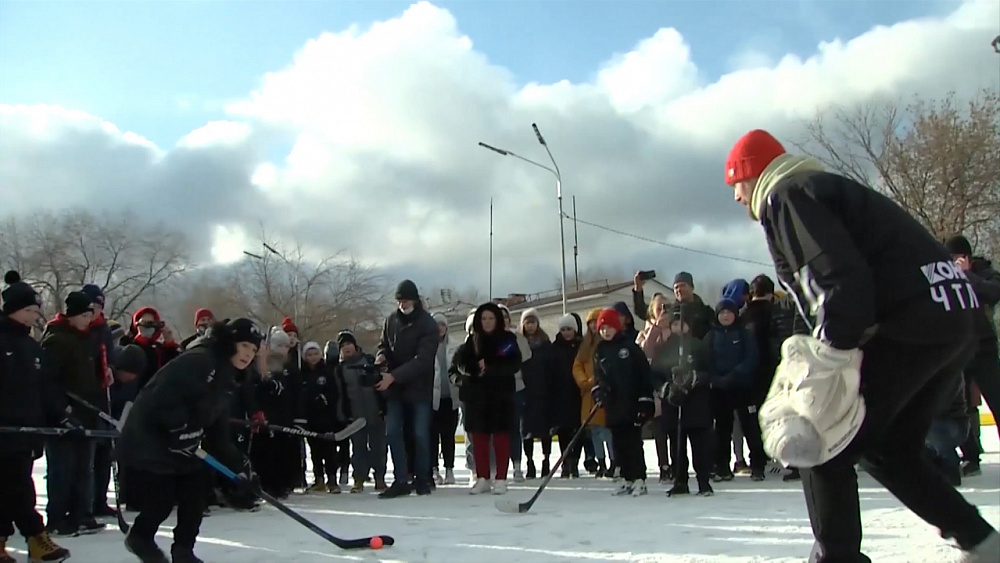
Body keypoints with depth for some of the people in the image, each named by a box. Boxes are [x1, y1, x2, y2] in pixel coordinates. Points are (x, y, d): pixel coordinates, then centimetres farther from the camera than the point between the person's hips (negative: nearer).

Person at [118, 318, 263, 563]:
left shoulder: (226, 381, 10)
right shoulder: (198, 360, -19)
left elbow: (218, 433, 11)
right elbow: (165, 391, -30)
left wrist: (240, 464, 5)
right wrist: (180, 429, -26)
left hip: (179, 444, 10)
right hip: (148, 439, -10)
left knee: (196, 488, 5)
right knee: (162, 499, -3)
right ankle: (140, 537, 26)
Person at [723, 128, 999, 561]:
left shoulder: (785, 196, -4)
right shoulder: (822, 186, 25)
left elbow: (840, 278, -20)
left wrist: (826, 361, -20)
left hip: (910, 325, -10)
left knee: (820, 445, -1)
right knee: (893, 452, 22)